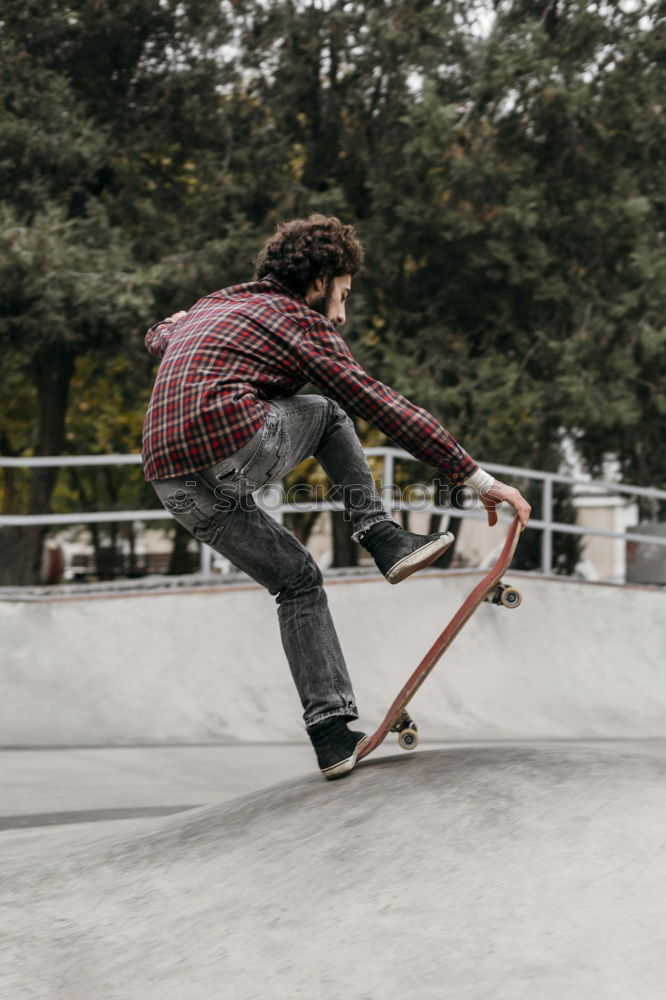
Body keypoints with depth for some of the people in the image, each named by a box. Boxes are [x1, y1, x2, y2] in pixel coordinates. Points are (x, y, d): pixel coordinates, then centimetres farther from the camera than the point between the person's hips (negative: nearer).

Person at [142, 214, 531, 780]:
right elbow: (383, 407, 1)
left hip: (175, 489, 7)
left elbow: (157, 337, 52)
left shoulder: (209, 308, 28)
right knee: (328, 412, 22)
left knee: (297, 580, 20)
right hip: (237, 449, -7)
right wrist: (479, 479, 0)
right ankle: (383, 538, 10)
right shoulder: (298, 321, 7)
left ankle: (331, 732, 12)